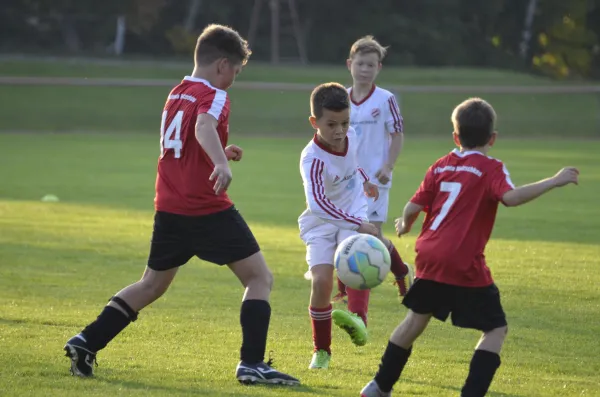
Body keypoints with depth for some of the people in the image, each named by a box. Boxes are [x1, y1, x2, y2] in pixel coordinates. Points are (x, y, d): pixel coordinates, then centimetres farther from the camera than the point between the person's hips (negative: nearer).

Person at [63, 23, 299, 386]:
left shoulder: (176, 94, 16)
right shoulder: (214, 96, -9)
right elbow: (204, 127, -32)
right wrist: (221, 163, -48)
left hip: (170, 208, 8)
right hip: (209, 209, -8)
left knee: (152, 285, 21)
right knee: (260, 278, 0)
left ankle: (86, 343, 12)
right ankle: (252, 364, -11)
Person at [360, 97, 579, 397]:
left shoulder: (441, 166, 11)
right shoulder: (490, 169, -6)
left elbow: (413, 208, 11)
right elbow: (510, 197, -25)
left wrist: (405, 225, 33)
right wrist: (554, 181, -21)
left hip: (429, 256, 6)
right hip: (465, 265, -6)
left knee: (417, 318, 25)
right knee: (496, 329, 3)